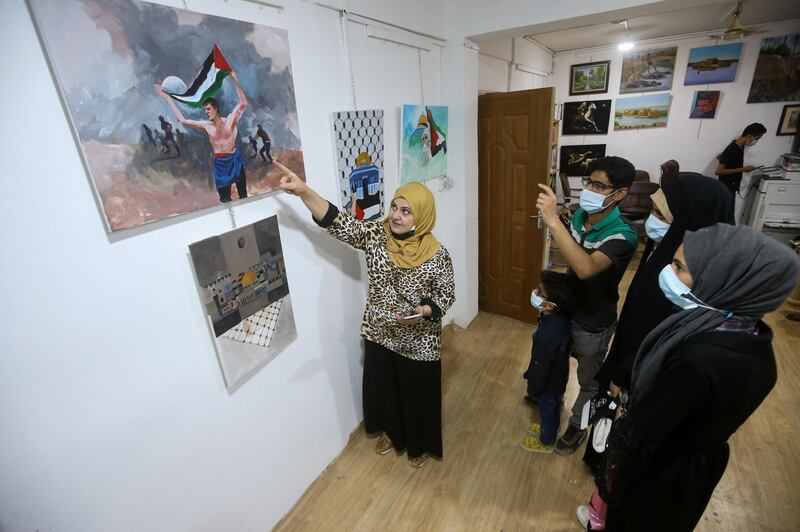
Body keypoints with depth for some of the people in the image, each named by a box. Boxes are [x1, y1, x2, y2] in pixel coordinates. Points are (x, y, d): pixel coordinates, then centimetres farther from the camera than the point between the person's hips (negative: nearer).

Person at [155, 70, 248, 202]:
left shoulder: (230, 120, -4)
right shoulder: (206, 125, 4)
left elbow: (243, 103, -12)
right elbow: (182, 120, 5)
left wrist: (235, 82, -20)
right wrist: (167, 97, 7)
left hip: (235, 160, -2)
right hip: (220, 163, 2)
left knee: (243, 194, 6)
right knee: (225, 199, 6)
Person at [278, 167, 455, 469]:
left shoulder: (436, 255, -18)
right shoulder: (375, 235, -11)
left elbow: (446, 295, -9)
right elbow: (338, 223, -19)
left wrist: (423, 312, -28)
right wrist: (303, 191, -32)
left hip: (418, 342, -3)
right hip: (379, 335, 4)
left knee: (418, 395, 18)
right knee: (382, 387, 24)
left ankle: (421, 444, 48)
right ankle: (390, 431, 55)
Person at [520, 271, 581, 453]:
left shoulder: (547, 336, -41)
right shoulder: (561, 318, -16)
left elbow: (541, 366, -27)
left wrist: (533, 389, -11)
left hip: (549, 382, -7)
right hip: (558, 376, 7)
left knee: (547, 410, 20)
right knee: (552, 408, 31)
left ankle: (546, 442, 46)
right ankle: (549, 429, 57)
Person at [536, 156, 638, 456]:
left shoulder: (622, 236, -30)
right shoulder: (580, 216, -9)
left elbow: (586, 268, -50)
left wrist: (552, 220, -53)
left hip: (593, 323, -6)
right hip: (567, 308, 7)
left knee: (589, 381, 19)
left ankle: (577, 426, 44)